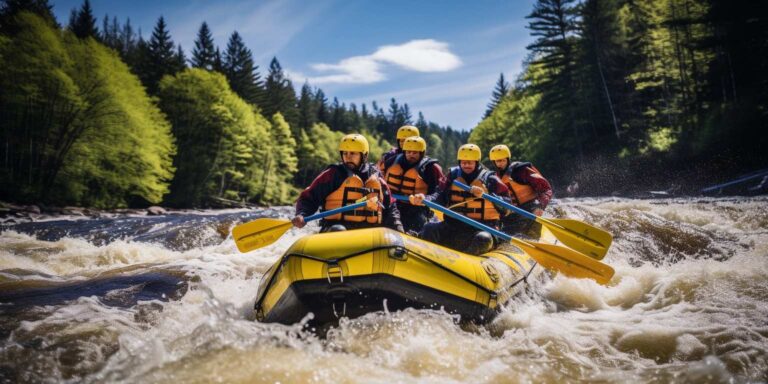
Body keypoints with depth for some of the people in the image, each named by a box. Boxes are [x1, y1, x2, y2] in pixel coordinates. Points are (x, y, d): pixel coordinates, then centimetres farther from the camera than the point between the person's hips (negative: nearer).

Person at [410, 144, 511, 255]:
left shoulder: (489, 179, 3)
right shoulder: (452, 175, 10)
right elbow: (440, 196, 2)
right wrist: (424, 199, -19)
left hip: (482, 226, -3)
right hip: (453, 225, 3)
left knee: (484, 239, -36)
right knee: (429, 229, -20)